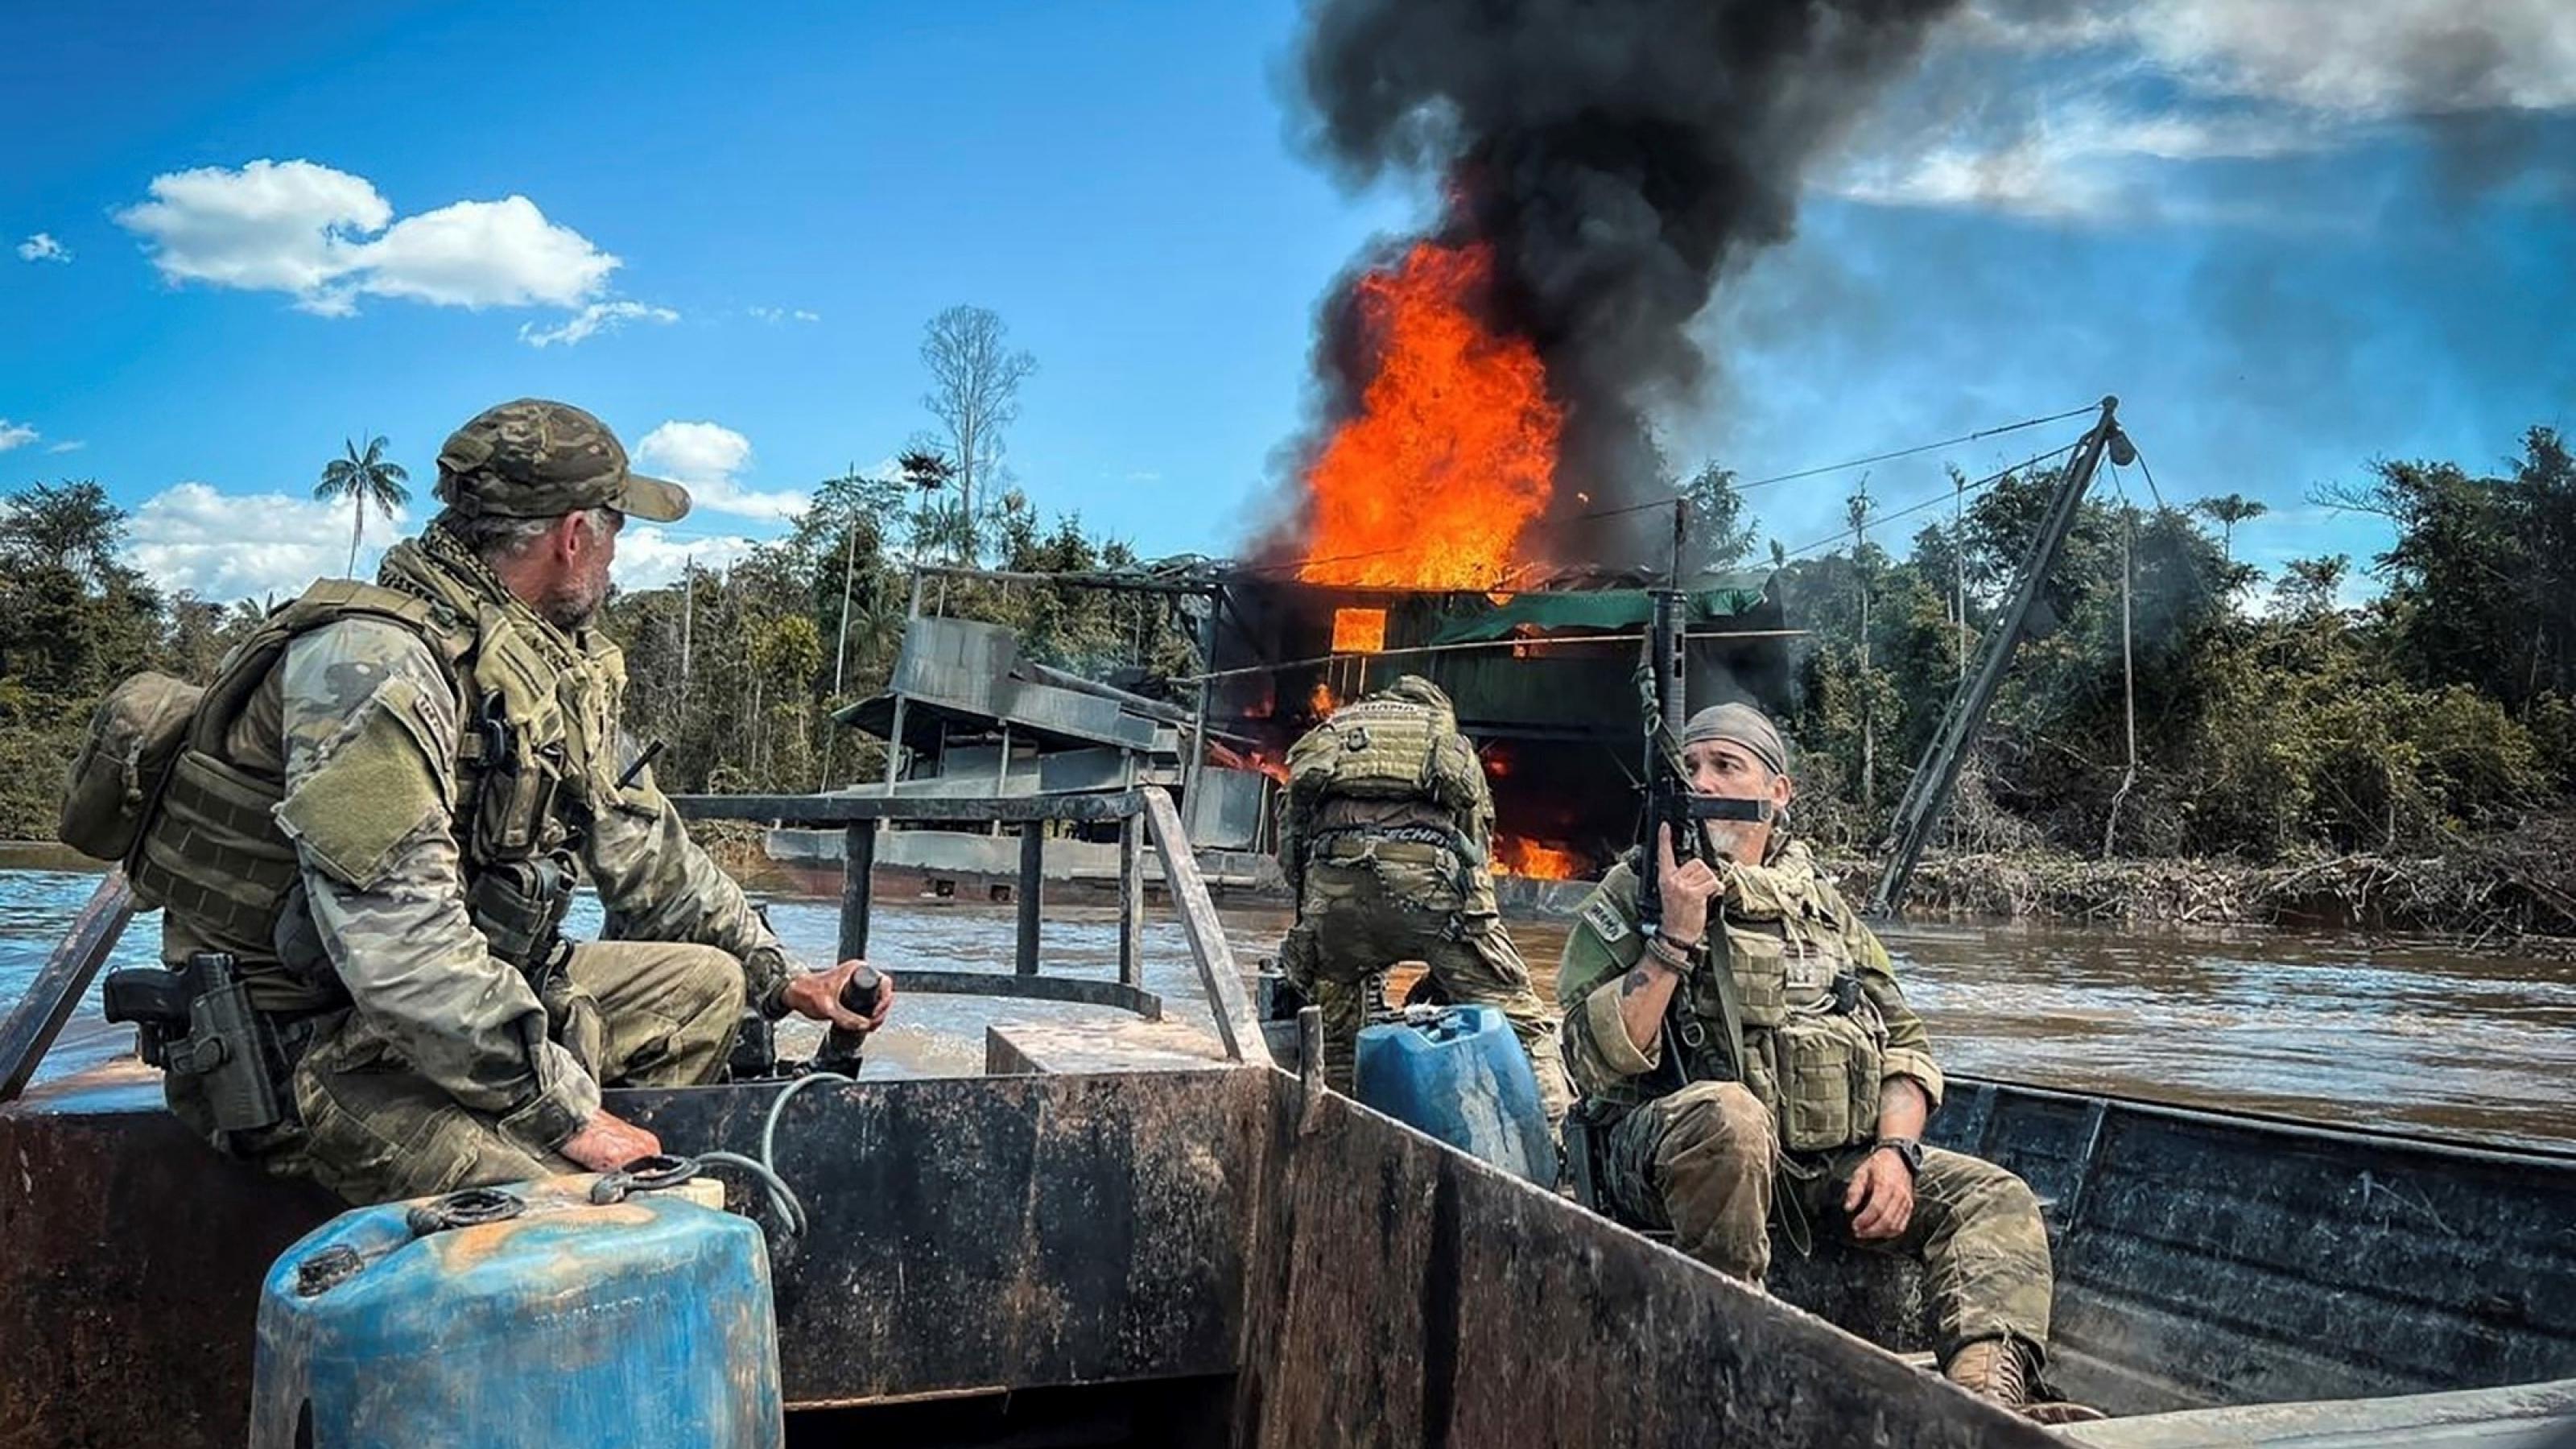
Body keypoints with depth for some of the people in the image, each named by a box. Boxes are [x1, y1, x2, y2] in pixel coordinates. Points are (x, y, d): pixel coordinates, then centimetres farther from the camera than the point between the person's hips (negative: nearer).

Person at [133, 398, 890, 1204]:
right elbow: (398, 941, -30)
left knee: (705, 982, 9)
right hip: (315, 1052, -10)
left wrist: (778, 977, 18)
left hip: (465, 997, 10)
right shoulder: (376, 662, -22)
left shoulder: (556, 664, 8)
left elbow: (642, 848, 19)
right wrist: (566, 1110, -26)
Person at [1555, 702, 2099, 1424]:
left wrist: (1894, 1149, -1)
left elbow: (1905, 1042, 18)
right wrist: (1677, 937, -17)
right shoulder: (1632, 894, 2)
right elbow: (1597, 1062, -10)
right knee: (1727, 1111, -37)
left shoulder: (1821, 901, 18)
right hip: (1673, 1148, -5)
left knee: (1995, 1198, -9)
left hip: (1830, 1161, 6)